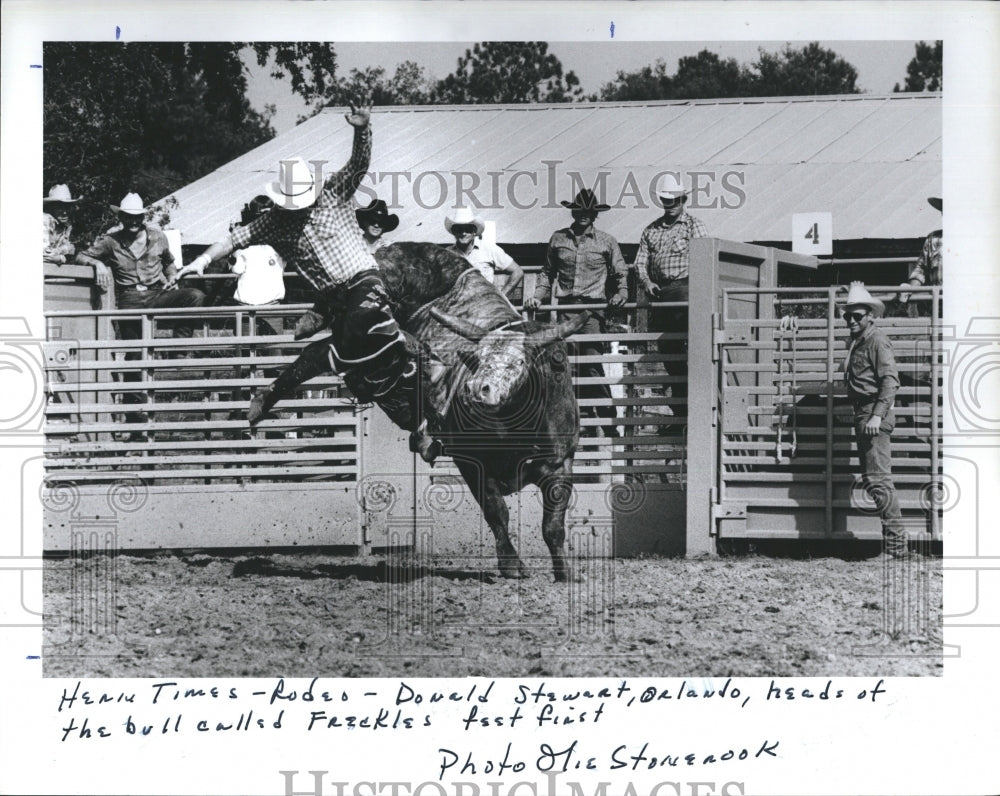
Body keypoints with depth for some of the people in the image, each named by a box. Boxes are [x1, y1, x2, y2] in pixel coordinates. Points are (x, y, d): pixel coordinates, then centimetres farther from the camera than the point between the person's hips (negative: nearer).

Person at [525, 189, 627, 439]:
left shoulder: (606, 242, 6)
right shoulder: (558, 238, 12)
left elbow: (620, 274, 12)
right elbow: (548, 272, 20)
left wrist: (620, 295, -5)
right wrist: (538, 295, 8)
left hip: (593, 308, -3)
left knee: (593, 365, -12)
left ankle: (609, 422, -10)